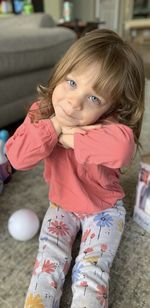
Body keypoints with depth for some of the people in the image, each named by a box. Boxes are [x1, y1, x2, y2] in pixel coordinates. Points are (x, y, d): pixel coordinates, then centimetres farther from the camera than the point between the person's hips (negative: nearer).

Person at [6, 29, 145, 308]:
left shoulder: (108, 125, -26)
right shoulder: (41, 111, -14)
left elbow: (121, 149, -51)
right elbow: (17, 157, -25)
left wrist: (69, 137, -38)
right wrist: (55, 125, -33)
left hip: (104, 208, -2)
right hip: (61, 205, 3)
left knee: (90, 269, -11)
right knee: (48, 262, -6)